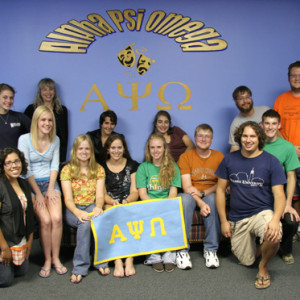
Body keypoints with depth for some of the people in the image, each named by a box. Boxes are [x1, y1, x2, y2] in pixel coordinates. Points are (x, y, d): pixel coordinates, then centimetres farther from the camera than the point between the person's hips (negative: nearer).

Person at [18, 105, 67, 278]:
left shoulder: (55, 140, 8)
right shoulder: (25, 139, -5)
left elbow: (55, 165, 7)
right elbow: (25, 169, -8)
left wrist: (51, 189, -4)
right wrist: (38, 193, -11)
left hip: (50, 183, 3)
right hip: (31, 185, -3)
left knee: (57, 218, -20)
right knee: (45, 220, -21)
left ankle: (56, 258, -5)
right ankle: (47, 260, -4)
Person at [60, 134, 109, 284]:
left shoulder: (98, 169, 9)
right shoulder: (67, 169, 2)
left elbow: (99, 195, 0)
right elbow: (68, 199, -7)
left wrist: (98, 207, -24)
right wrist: (78, 212, -28)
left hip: (91, 207, 1)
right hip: (73, 210, -1)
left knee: (95, 218, -35)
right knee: (85, 221, -35)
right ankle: (80, 267, -25)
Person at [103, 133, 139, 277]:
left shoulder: (132, 165, 11)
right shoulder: (101, 167, 10)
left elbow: (135, 192, 4)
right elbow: (102, 194, 3)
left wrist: (126, 201, -19)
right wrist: (113, 202, -19)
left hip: (128, 203, 0)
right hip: (110, 204, 0)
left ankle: (129, 260, -34)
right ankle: (117, 261, -38)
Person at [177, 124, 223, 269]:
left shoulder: (219, 157, 7)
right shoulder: (185, 157, 2)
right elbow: (187, 187, -8)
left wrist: (203, 193, -18)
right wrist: (200, 203, -25)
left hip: (211, 194, 1)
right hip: (192, 195, 0)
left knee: (212, 201, -34)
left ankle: (211, 249, -27)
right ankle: (182, 250, -30)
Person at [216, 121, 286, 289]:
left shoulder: (271, 161, -5)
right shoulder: (230, 160, 2)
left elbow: (279, 195, -9)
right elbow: (221, 189, 6)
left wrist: (275, 219, -28)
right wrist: (224, 221, 1)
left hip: (263, 212, -2)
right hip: (237, 218, 3)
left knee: (274, 237, -34)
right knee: (247, 261, 3)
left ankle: (264, 266, -1)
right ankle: (257, 249, 40)